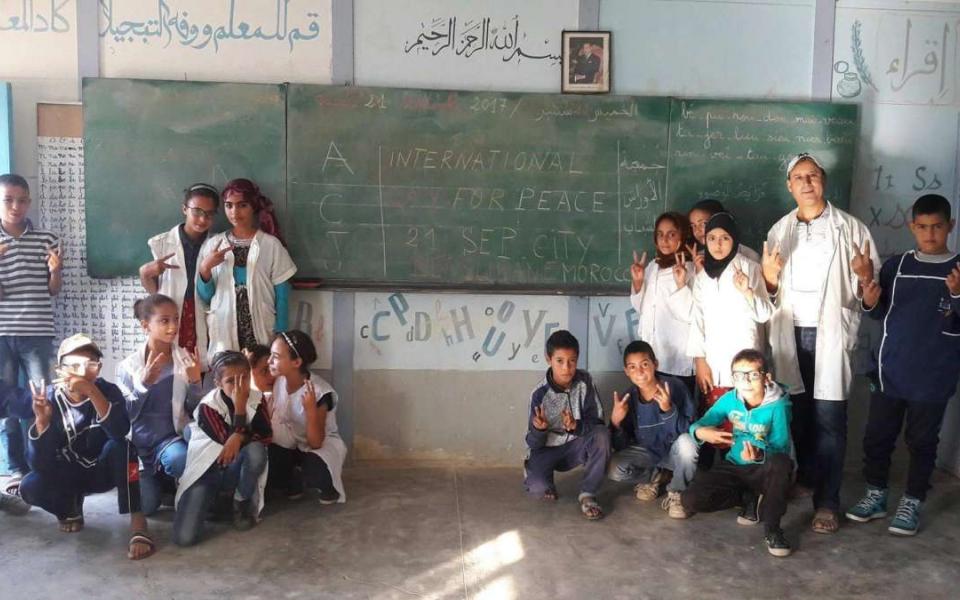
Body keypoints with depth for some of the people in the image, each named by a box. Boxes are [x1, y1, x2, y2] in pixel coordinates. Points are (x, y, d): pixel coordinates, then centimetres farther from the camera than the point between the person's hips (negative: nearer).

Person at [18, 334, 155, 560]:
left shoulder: (108, 391, -17)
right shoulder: (50, 399, -15)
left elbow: (120, 431, -39)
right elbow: (39, 465, -22)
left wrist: (92, 392, -47)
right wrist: (41, 420, -36)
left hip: (105, 469, -1)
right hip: (69, 474, 2)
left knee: (120, 445, -32)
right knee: (30, 487, -27)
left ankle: (137, 520, -29)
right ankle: (71, 508, 6)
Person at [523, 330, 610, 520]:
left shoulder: (584, 382, -12)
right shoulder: (540, 393, -17)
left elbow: (597, 422, -12)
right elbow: (534, 443, -14)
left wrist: (576, 426, -34)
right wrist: (539, 429, -38)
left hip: (576, 445, 2)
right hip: (547, 449, -2)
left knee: (602, 434, -29)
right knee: (537, 488, -30)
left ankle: (587, 494, -14)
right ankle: (533, 471, 9)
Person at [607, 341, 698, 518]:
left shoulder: (675, 387, -22)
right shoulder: (628, 399, -13)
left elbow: (689, 431, -26)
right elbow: (621, 446, -9)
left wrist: (668, 410, -43)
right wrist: (615, 423, -29)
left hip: (674, 452, -2)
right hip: (647, 452, 3)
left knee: (686, 442, -36)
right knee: (614, 469, -23)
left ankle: (676, 493, -8)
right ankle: (654, 476, 11)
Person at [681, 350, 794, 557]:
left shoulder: (777, 405, -17)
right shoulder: (729, 399, -6)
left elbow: (781, 449, -22)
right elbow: (698, 425, -1)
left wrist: (760, 455, -44)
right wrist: (702, 432, -26)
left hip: (764, 470, -3)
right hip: (734, 468, 4)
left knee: (781, 462, -41)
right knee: (691, 500, -19)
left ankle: (772, 529, -19)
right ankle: (749, 499, 6)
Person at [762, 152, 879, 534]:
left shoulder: (851, 228, -2)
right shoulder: (779, 231, 8)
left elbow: (869, 292, -2)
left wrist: (866, 277, -25)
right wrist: (768, 280, -10)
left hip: (830, 334, -4)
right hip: (789, 334, 4)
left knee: (829, 420, -3)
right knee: (798, 413, 14)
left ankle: (827, 501, 1)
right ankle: (805, 475, 33)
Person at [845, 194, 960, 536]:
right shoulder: (895, 266, 5)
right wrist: (870, 303, -9)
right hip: (890, 372, 3)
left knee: (922, 442, 8)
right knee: (877, 437, 9)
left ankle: (912, 503, 20)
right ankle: (876, 495, 24)